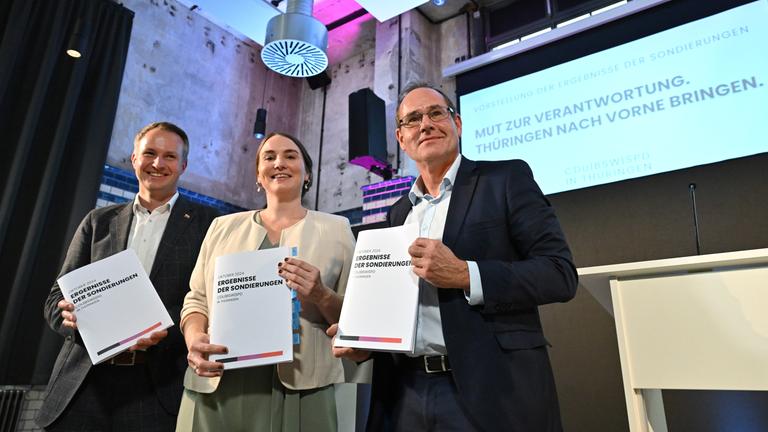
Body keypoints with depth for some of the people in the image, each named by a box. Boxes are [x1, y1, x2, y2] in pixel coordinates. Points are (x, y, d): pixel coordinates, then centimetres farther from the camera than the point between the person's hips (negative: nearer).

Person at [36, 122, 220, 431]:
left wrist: (168, 327, -20)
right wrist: (75, 316, -10)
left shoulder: (206, 223, 2)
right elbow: (58, 296, 12)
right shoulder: (98, 221, 12)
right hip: (82, 384, 3)